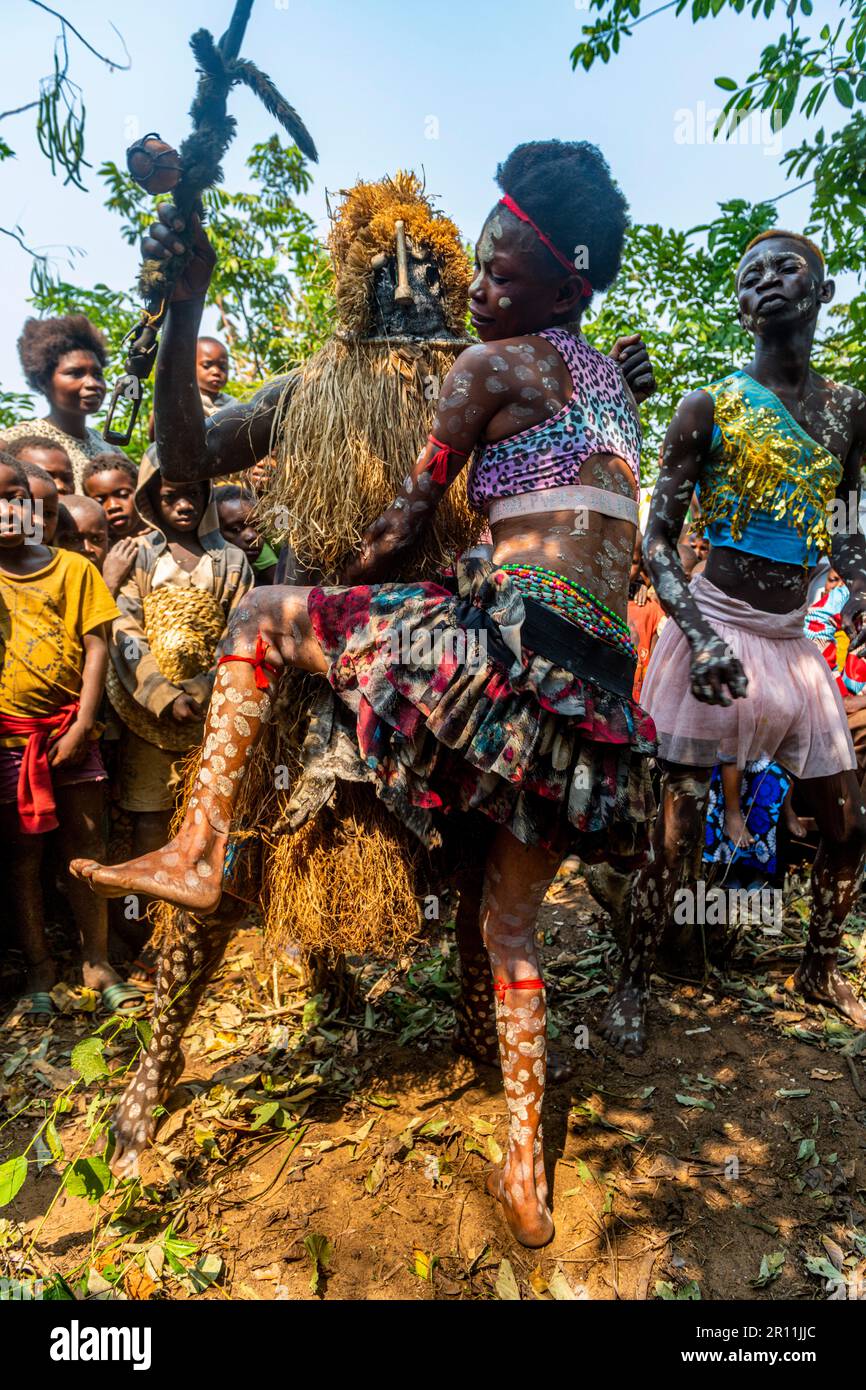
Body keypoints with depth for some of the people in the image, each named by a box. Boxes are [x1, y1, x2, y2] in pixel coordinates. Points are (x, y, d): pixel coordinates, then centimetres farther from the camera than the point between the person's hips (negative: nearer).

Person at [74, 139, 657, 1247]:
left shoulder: (491, 366, 3)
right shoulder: (610, 379, 25)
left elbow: (402, 523, 3)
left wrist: (329, 597, 19)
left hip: (512, 636, -8)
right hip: (602, 683, 8)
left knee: (259, 617, 9)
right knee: (511, 921, 19)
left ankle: (198, 853, 7)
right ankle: (526, 1174, 28)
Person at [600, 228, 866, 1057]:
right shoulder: (708, 408, -3)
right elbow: (657, 539, -8)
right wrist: (701, 636, -23)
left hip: (795, 642, 6)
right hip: (716, 632, -5)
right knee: (678, 826, -4)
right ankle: (633, 986, 15)